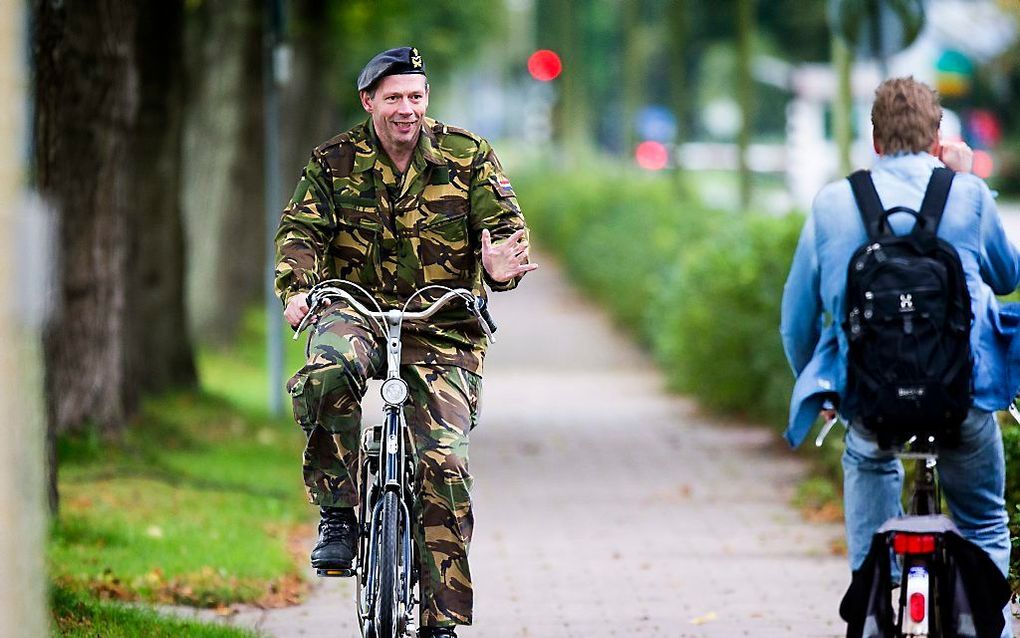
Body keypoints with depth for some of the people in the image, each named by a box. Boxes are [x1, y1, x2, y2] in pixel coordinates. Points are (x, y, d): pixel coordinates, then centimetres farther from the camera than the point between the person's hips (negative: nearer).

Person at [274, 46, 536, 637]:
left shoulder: (468, 156, -1)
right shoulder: (334, 162, 1)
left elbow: (506, 227, -5)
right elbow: (302, 230, -5)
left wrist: (501, 266, -29)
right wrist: (296, 289, -26)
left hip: (444, 328, 0)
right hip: (357, 311, 0)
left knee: (443, 464, -13)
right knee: (329, 374, -37)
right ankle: (337, 513, -20)